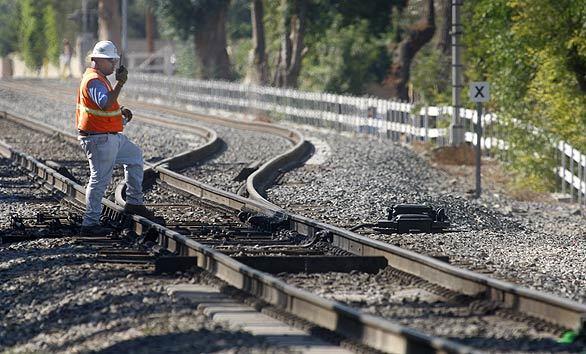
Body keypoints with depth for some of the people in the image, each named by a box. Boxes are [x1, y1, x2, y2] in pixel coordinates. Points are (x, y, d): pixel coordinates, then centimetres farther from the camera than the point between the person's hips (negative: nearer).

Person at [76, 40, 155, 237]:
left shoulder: (99, 78, 15)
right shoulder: (94, 80, -19)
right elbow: (105, 104, -35)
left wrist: (121, 111, 12)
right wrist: (120, 84, -36)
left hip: (111, 136, 11)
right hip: (99, 138, -11)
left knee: (134, 155, 24)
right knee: (100, 179, -8)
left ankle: (134, 202, 29)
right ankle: (89, 224, -5)